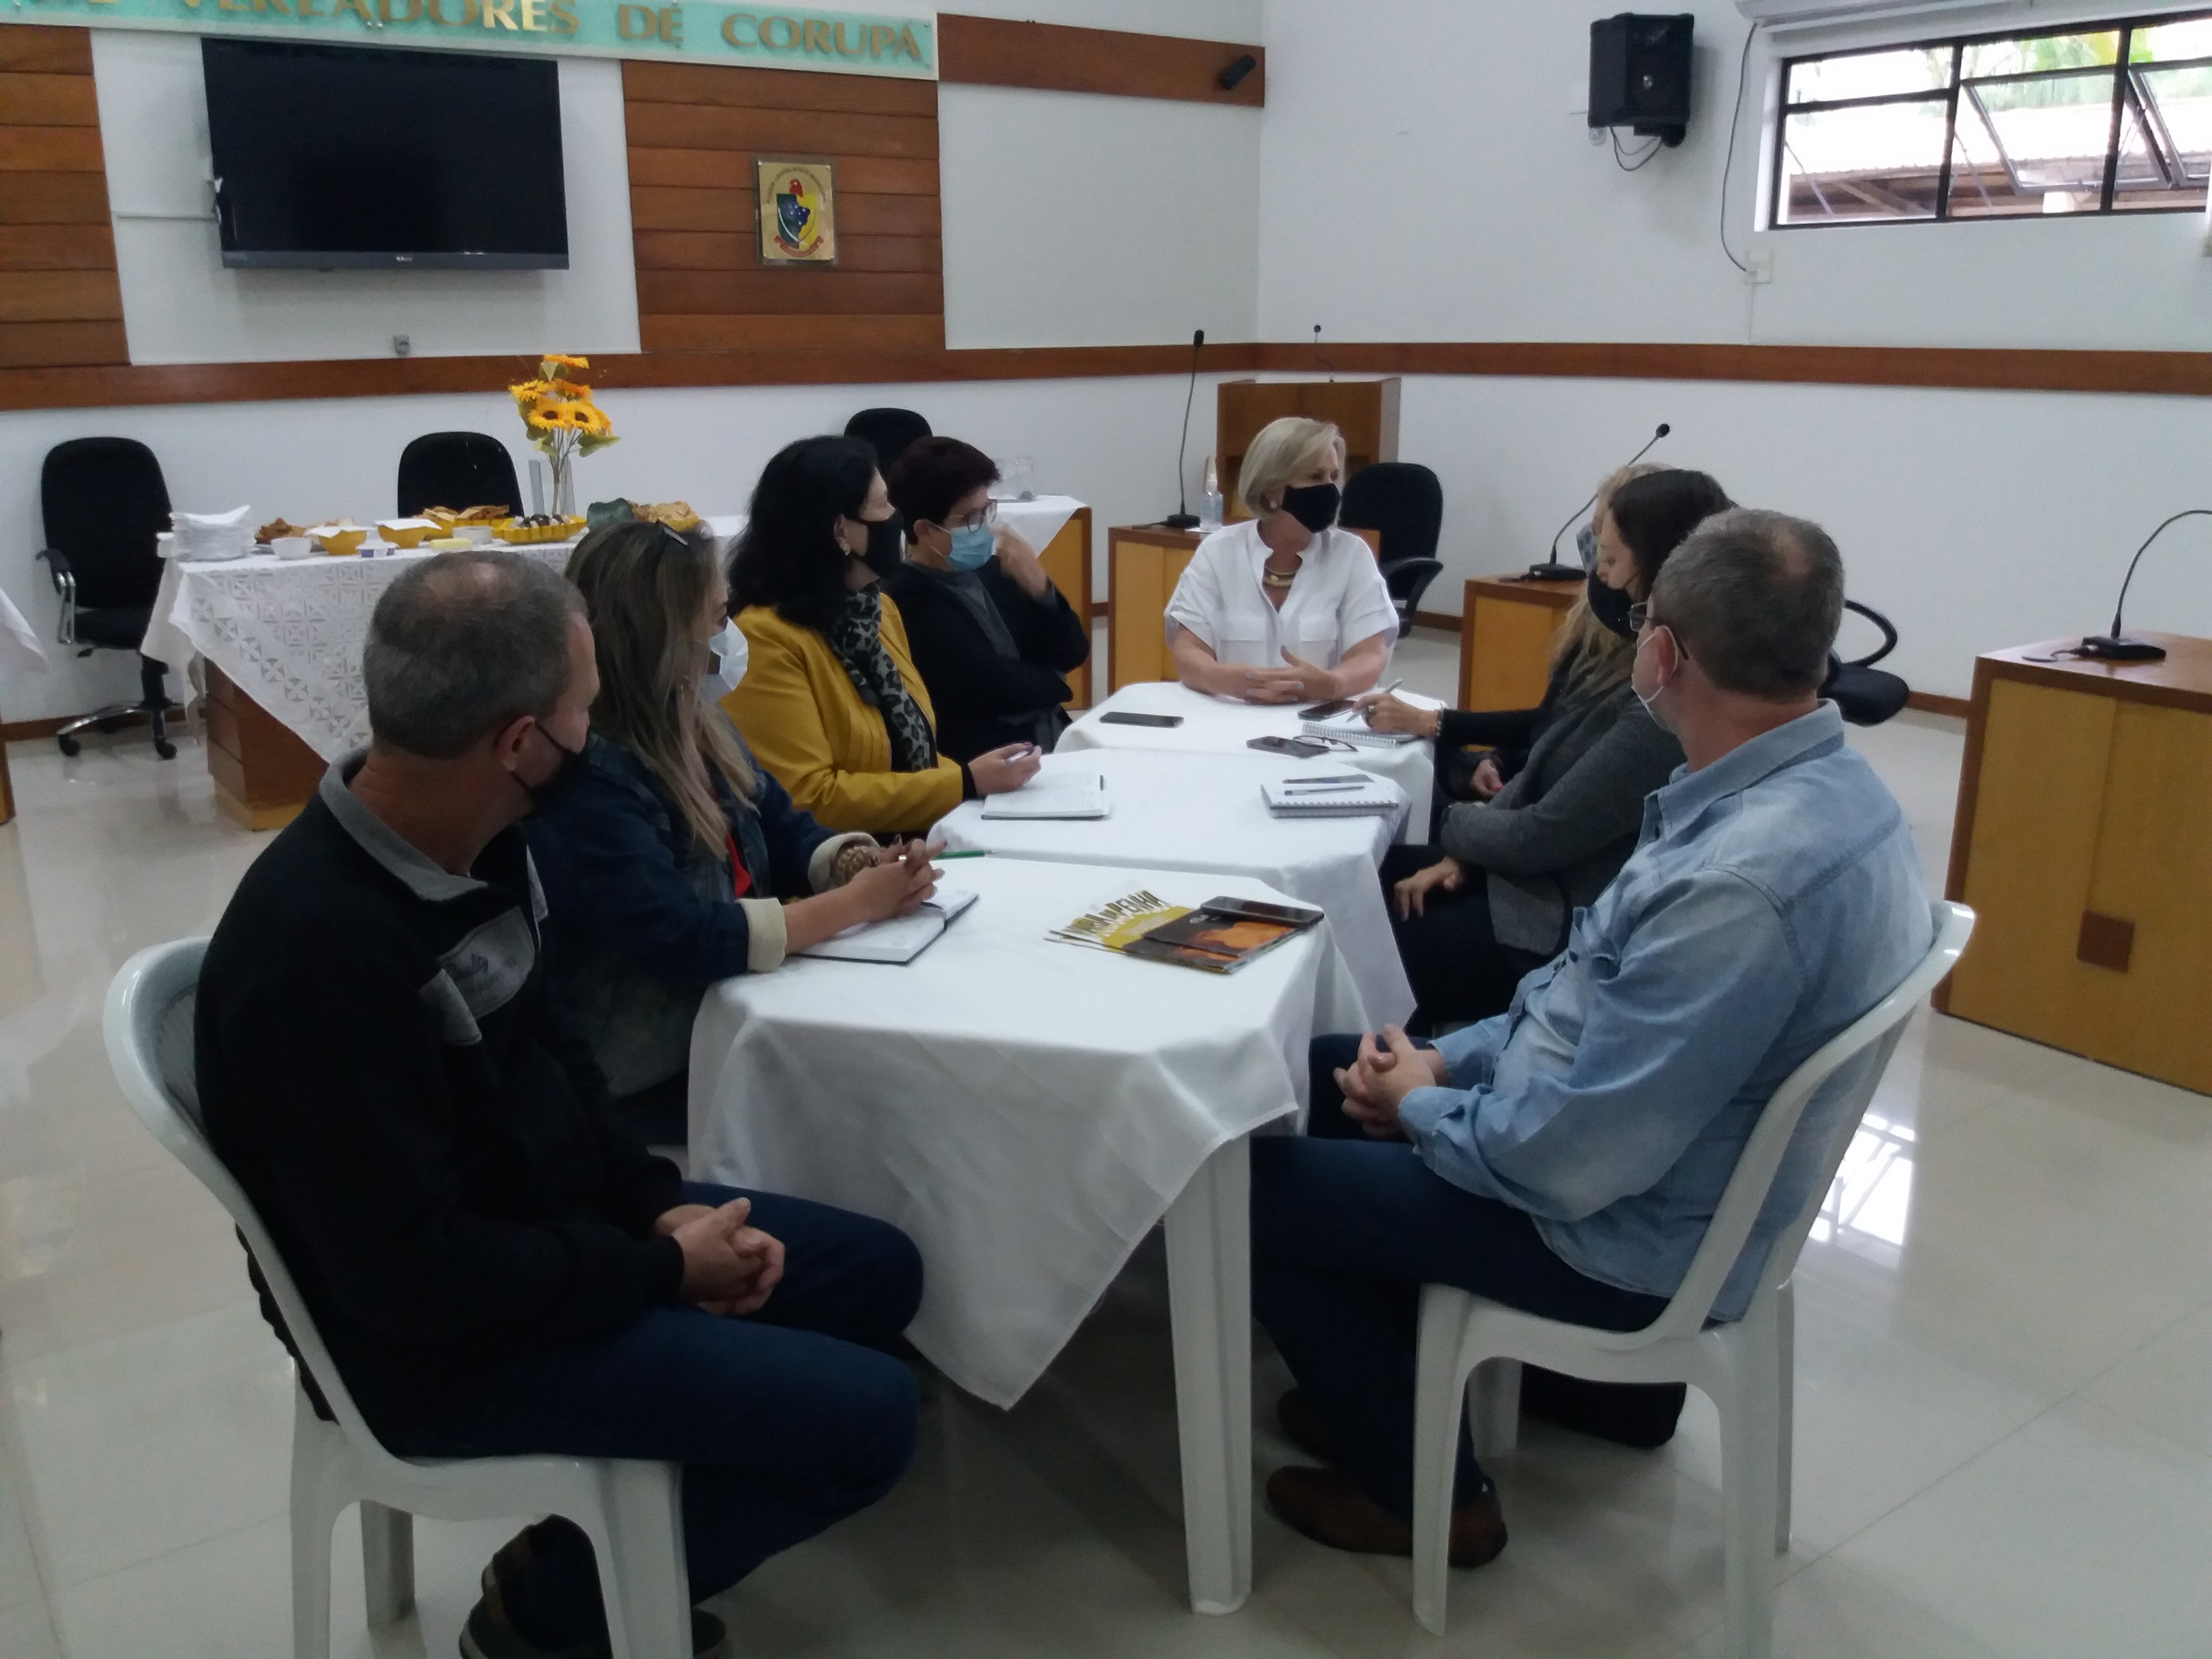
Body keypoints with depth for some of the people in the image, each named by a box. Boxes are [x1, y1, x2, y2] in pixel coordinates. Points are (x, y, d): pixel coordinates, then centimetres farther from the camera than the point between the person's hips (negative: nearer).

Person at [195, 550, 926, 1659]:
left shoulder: (469, 846, -4)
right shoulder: (321, 952, -32)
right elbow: (416, 1274, -28)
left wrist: (660, 1202, -3)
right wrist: (661, 1269, -17)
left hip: (545, 1219, 9)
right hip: (441, 1337, -9)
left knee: (877, 1271, 10)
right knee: (865, 1415, -13)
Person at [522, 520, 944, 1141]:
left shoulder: (696, 725, 4)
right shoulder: (588, 776, -23)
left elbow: (786, 832, 10)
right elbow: (683, 943, -28)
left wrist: (859, 864, -12)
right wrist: (856, 902, -23)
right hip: (648, 1079, -7)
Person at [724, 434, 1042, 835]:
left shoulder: (880, 610, 10)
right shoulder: (764, 639, -15)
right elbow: (809, 801, -18)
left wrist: (973, 775, -1)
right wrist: (965, 783, -15)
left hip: (920, 841, 8)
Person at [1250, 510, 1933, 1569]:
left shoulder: (1742, 882, -36)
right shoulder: (1821, 784, -3)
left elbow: (1572, 1161, -30)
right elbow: (1603, 992, 8)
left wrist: (1420, 1104, -11)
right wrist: (1451, 1059, 2)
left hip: (1626, 1234, -9)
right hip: (1674, 1155, 9)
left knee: (1251, 1192, 1)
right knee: (1313, 1073, 18)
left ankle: (1423, 1491, 20)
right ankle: (1387, 1390, 33)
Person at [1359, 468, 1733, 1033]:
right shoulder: (1624, 652, 2)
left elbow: (1543, 836, -22)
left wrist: (1456, 825, -4)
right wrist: (1461, 856, 3)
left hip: (1570, 920, -8)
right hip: (1532, 867, 8)